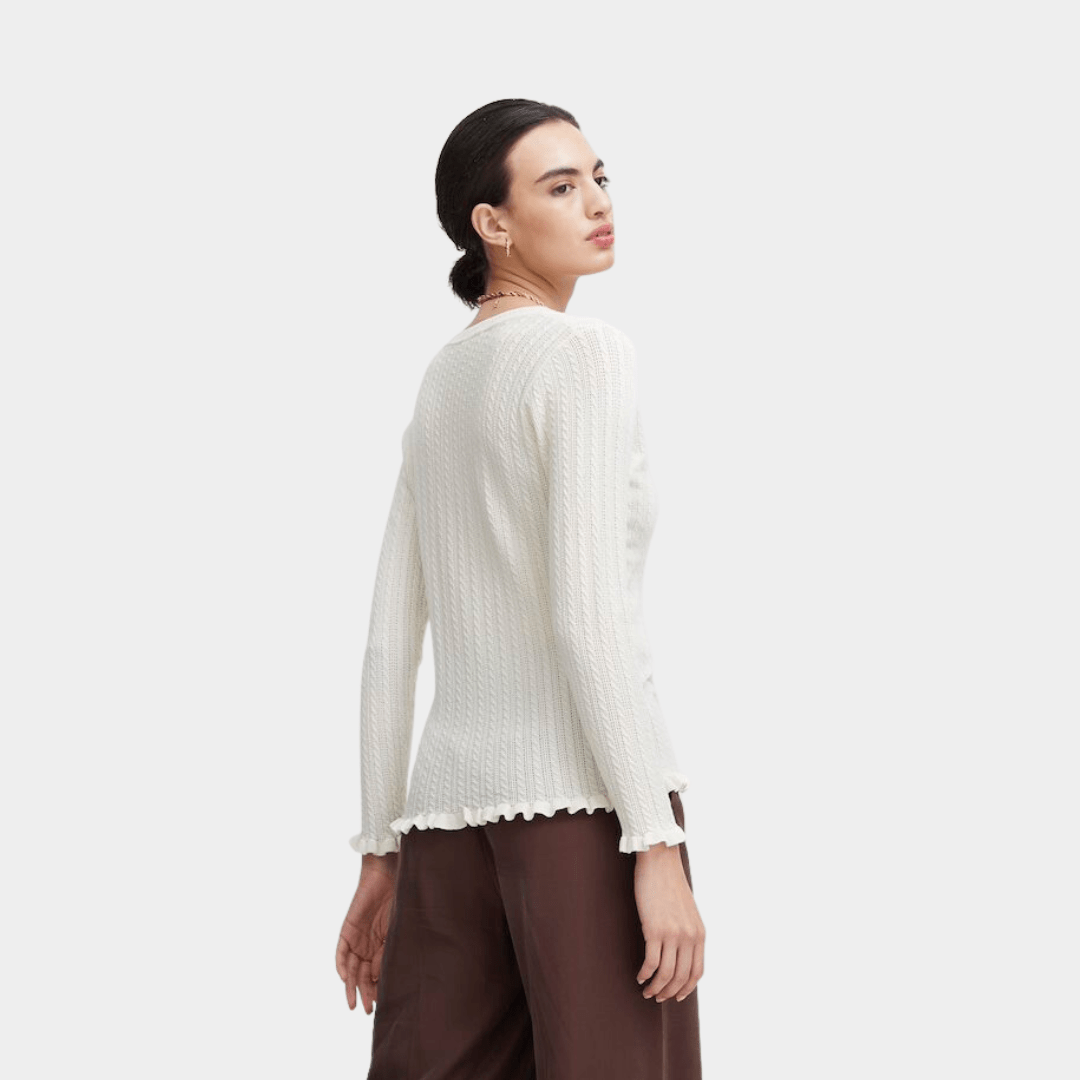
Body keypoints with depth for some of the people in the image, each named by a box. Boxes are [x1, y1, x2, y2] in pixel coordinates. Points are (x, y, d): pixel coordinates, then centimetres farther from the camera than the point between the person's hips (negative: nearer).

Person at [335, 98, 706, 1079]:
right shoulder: (589, 355, -7)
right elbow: (585, 609, -18)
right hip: (590, 797, -8)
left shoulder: (441, 389, 18)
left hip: (458, 809, 8)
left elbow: (390, 640, 16)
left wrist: (380, 855, 19)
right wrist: (659, 849, -18)